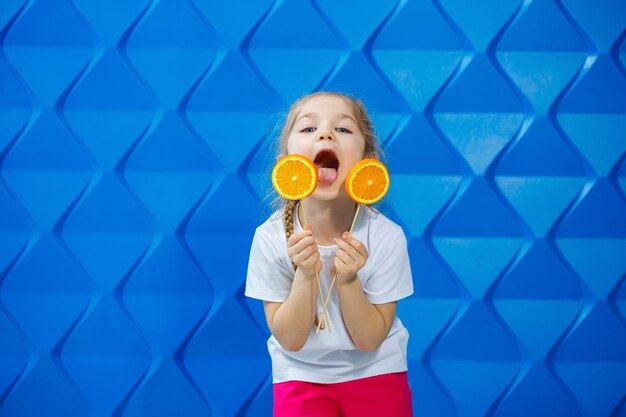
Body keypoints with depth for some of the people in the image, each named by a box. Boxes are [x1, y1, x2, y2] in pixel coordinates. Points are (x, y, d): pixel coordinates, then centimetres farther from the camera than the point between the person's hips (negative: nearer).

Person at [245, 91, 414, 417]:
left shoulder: (386, 237, -20)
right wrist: (305, 275, -29)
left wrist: (347, 280, -29)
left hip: (375, 374, 0)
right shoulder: (271, 238, -19)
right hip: (302, 376, 0)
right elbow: (291, 339, -14)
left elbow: (369, 340, -14)